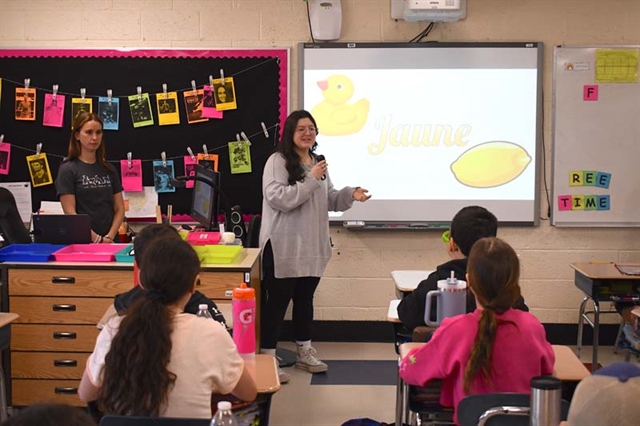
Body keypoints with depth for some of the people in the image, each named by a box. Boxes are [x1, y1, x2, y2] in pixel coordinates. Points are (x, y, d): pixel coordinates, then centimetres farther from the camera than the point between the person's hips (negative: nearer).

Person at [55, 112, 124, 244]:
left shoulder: (109, 170, 9)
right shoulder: (68, 170, -4)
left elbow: (119, 209, 8)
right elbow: (70, 213, -10)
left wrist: (109, 237, -8)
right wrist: (97, 239, -16)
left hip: (110, 241, 4)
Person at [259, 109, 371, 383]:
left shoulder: (317, 163, 13)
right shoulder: (278, 161, -11)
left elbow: (329, 200, 17)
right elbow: (277, 198, -23)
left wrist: (351, 195, -1)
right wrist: (311, 180, -21)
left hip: (312, 246, 7)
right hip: (284, 247, -7)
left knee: (305, 299, 17)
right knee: (278, 301, -2)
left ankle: (304, 353, 30)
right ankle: (267, 359, 7)